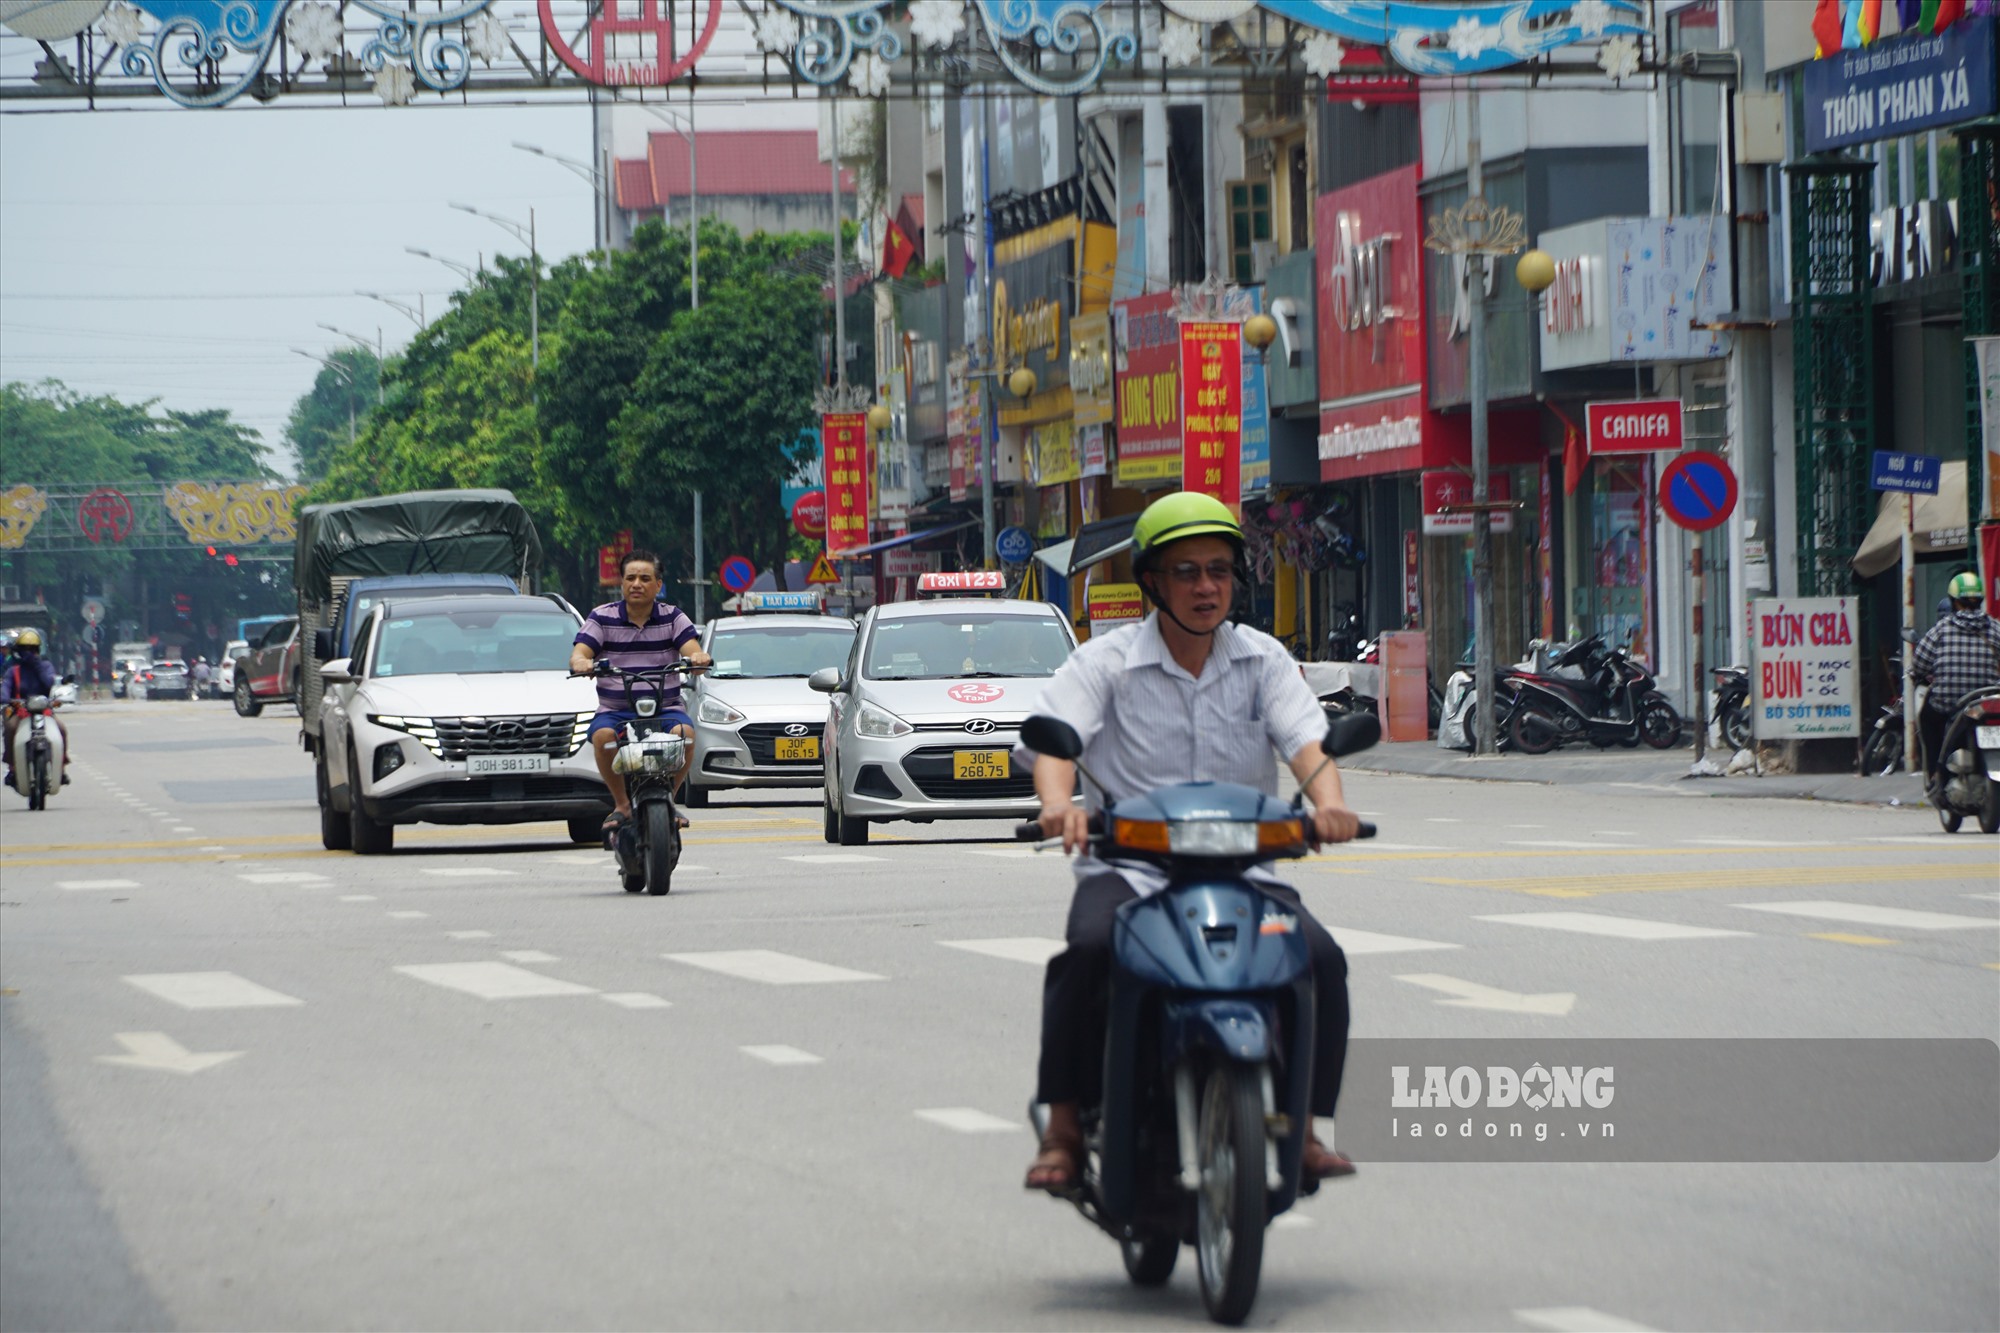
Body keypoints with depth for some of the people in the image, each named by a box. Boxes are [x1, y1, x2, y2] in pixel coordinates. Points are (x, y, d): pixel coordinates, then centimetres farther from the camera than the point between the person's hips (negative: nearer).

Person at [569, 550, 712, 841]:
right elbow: (579, 652, -7)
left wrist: (697, 657, -31)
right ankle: (621, 803, -12)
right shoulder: (602, 618, 5)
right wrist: (581, 661, -32)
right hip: (615, 710, 0)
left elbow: (691, 648, -6)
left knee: (685, 732, -32)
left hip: (665, 707, 0)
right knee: (603, 735, -33)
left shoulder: (673, 617, 8)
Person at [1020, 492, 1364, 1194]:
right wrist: (1059, 805, -34)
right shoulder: (1106, 661, 4)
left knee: (1320, 959, -23)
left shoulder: (1264, 661, 11)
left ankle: (1300, 1127, -8)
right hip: (1128, 865, -2)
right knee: (1089, 951, -33)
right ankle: (1064, 1128, -22)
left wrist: (1327, 801, -27)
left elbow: (1306, 741, -3)